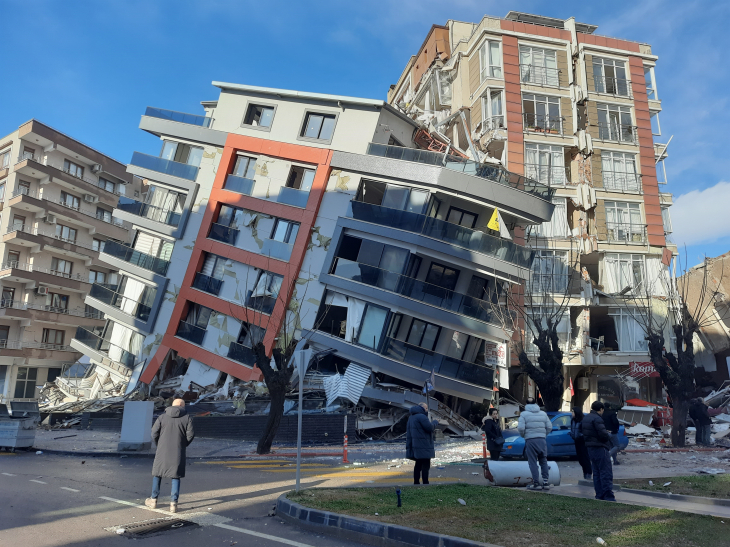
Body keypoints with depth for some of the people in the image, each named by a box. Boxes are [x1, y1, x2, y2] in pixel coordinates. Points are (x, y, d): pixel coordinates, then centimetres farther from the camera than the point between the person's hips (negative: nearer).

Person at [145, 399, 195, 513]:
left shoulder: (162, 417, 3)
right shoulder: (187, 418, 0)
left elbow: (154, 432, -2)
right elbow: (190, 434, -6)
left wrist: (159, 444, 14)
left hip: (162, 451, 1)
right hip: (178, 452, -1)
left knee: (157, 473, 19)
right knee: (176, 476, 7)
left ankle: (153, 500, 27)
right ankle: (173, 503, 3)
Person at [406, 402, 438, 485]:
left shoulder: (411, 417, 15)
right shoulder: (421, 416, -16)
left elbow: (408, 432, 15)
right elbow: (430, 427, -18)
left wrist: (408, 446, 16)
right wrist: (435, 422, 2)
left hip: (416, 446, 9)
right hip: (423, 446, -9)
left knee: (418, 464, 13)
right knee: (426, 465, -6)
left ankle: (416, 482, 15)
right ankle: (425, 483, -7)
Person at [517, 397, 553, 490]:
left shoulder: (524, 414, -3)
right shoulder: (543, 413, 10)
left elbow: (520, 428, -13)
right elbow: (549, 427, 6)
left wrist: (523, 435, 6)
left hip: (530, 440, -4)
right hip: (542, 440, 4)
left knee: (533, 462, 0)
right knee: (544, 462, 12)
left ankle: (536, 483, -1)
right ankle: (546, 482, 12)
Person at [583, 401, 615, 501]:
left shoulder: (585, 418, 13)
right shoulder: (597, 419, -17)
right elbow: (603, 434, -23)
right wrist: (609, 435, 0)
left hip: (590, 448, 9)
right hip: (599, 448, -9)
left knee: (597, 472, 14)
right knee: (606, 472, -5)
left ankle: (599, 494, 17)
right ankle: (608, 496, -6)